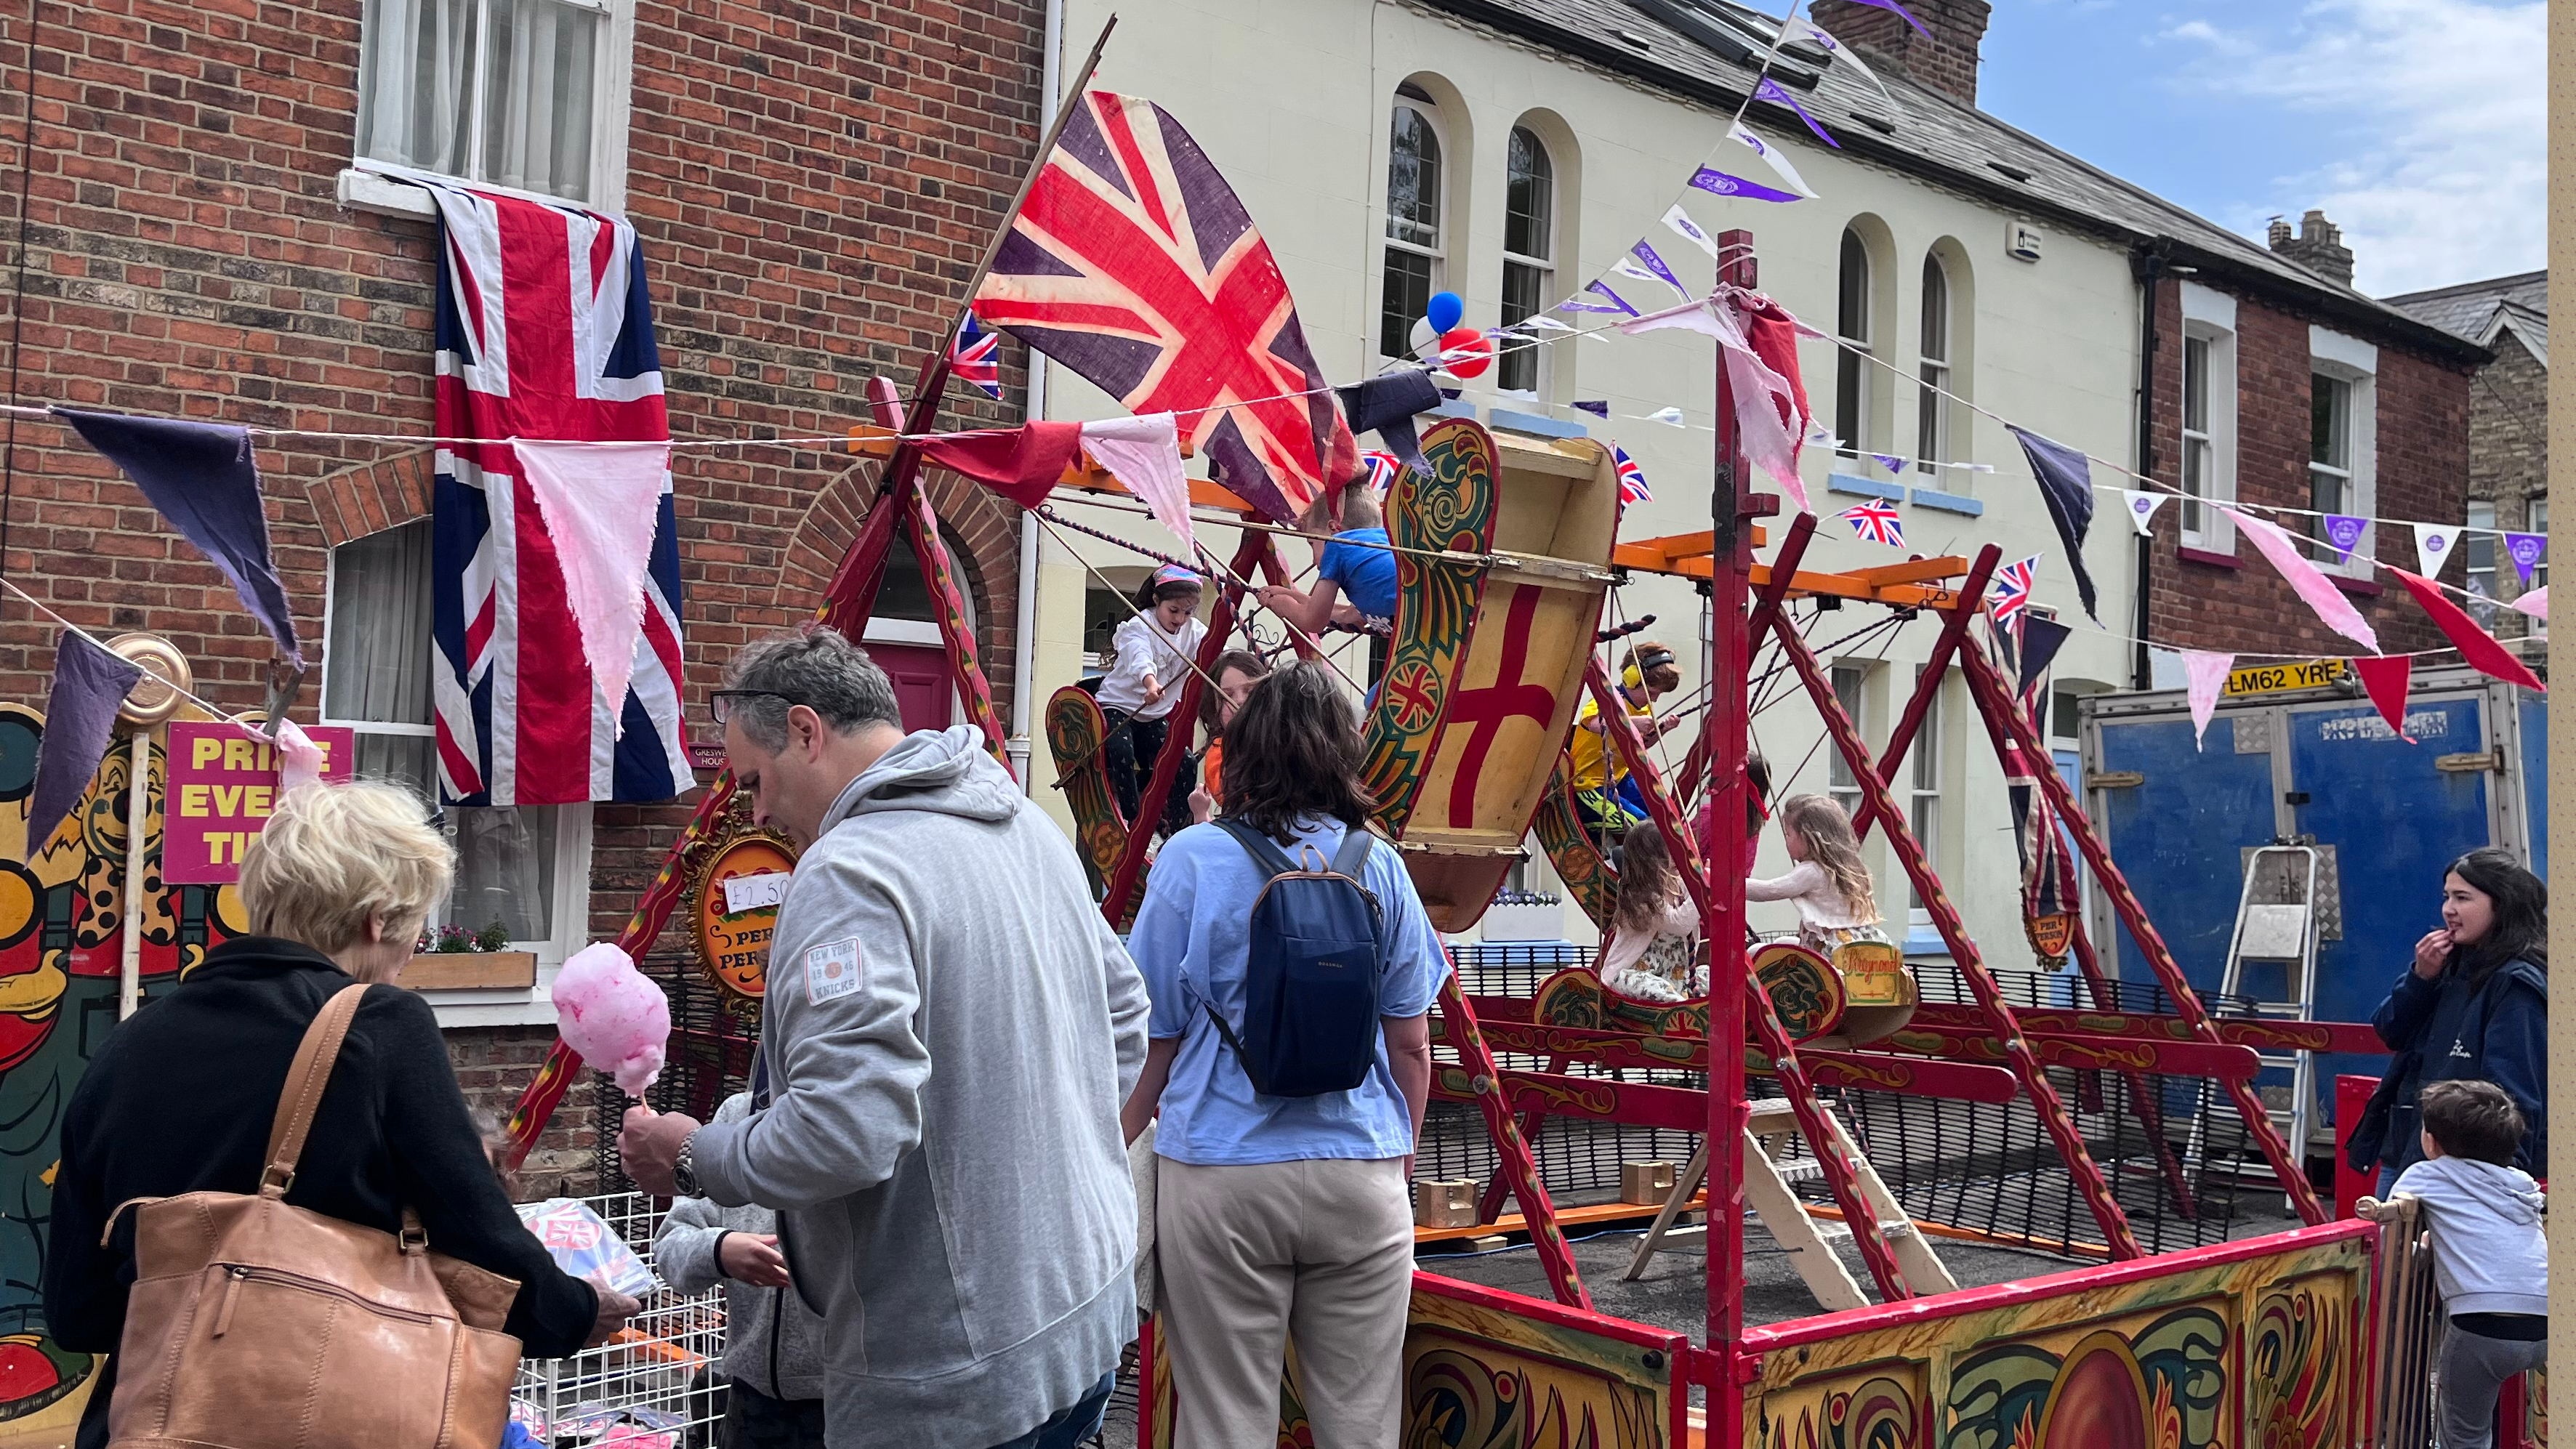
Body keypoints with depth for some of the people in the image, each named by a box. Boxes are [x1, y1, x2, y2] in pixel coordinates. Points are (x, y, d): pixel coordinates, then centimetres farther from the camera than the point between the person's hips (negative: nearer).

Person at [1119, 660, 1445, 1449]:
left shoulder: (1194, 858, -5)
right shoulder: (1380, 867, 3)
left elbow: (1155, 1039, -4)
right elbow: (1411, 1046, 7)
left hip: (1220, 1176, -2)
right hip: (1361, 1175, 3)